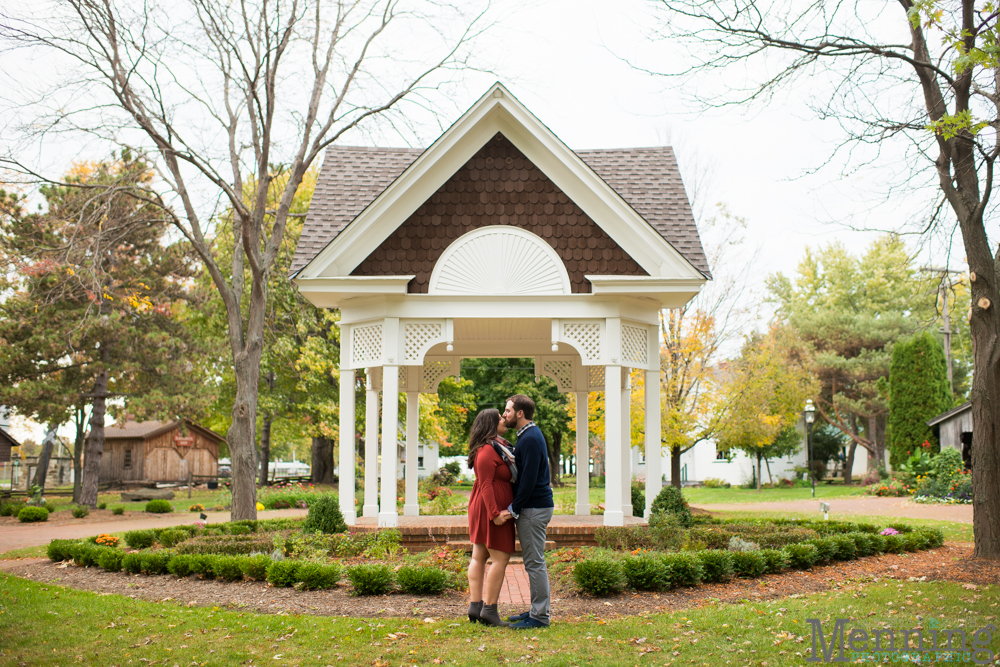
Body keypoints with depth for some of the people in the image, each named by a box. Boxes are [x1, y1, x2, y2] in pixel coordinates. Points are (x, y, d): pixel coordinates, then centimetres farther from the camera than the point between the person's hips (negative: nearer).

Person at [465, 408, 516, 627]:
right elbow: (486, 485, -22)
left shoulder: (497, 446, 15)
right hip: (491, 509, -10)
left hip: (482, 510, 10)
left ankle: (475, 606, 11)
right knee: (500, 557, -7)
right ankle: (489, 609, -5)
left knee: (479, 557, 9)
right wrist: (495, 514, -24)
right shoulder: (487, 451, -17)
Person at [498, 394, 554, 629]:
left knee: (535, 562, -7)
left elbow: (529, 479, -22)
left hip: (534, 509, -11)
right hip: (532, 506, 11)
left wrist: (514, 509, -17)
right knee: (533, 561, 14)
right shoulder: (528, 436, 16)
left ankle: (540, 616, -3)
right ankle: (536, 610, 20)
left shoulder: (530, 439, -17)